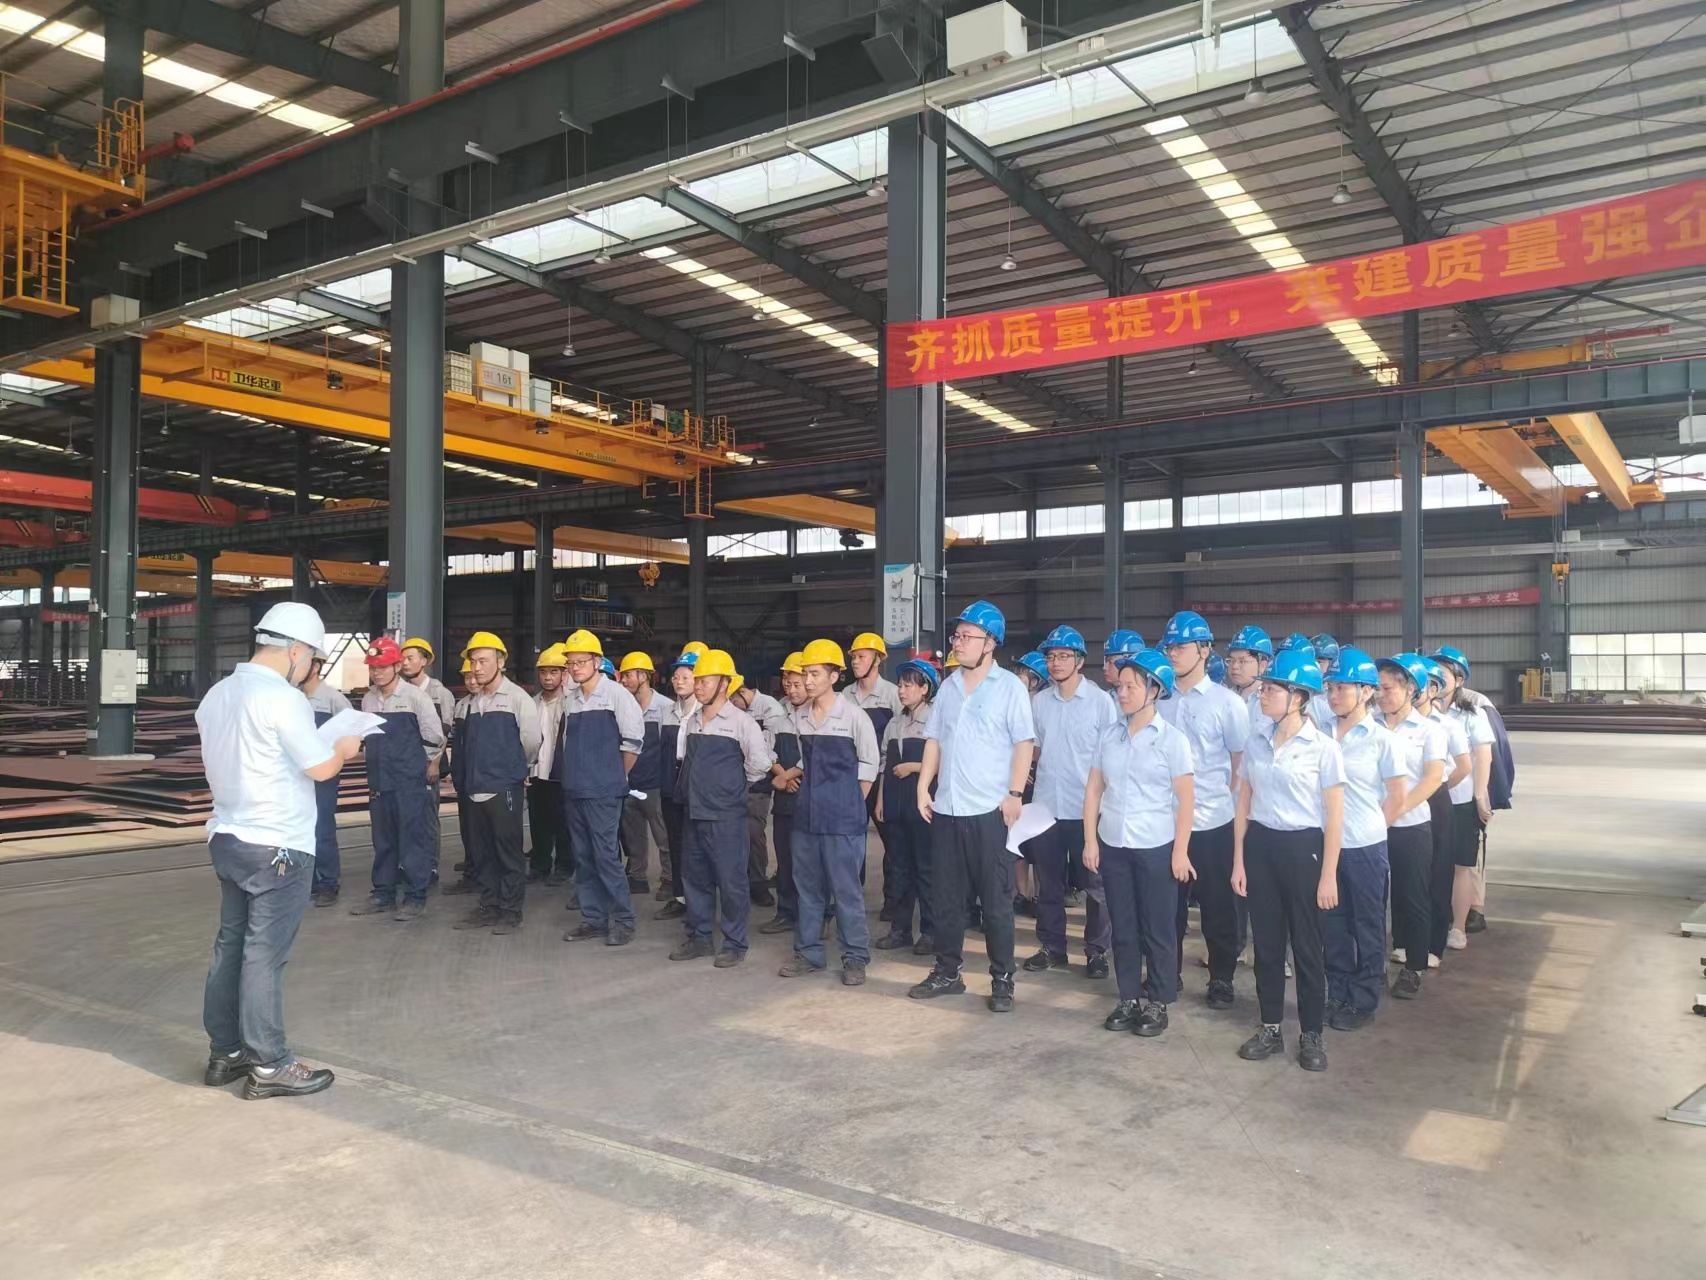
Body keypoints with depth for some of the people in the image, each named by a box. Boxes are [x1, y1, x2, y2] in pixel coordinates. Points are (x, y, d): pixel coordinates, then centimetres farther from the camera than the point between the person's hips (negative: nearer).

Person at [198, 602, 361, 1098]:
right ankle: (268, 1065, 7)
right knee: (265, 955, -2)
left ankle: (224, 1052, 24)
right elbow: (322, 768, -16)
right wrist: (344, 747, 4)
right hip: (277, 846, -8)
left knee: (230, 945, 14)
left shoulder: (217, 694, 7)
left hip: (227, 837, 8)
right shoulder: (283, 699, -18)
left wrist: (326, 747, 17)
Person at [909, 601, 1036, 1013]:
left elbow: (1023, 744, -7)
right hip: (947, 808, 5)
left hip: (990, 809, -5)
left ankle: (1002, 979, 13)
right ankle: (947, 971, 23)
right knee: (947, 897, 12)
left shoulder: (1009, 686, -5)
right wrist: (923, 787, 6)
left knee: (996, 899, 3)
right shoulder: (949, 686, 11)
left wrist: (1014, 795, -14)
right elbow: (934, 739, 14)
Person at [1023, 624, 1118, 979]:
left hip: (1087, 807, -3)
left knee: (1094, 884, 6)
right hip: (1045, 805, 4)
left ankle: (1097, 951, 18)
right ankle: (1051, 947, 24)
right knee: (1048, 883, 12)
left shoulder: (1100, 702, -5)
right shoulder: (1038, 702, 5)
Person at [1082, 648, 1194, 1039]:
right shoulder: (1108, 734, 4)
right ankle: (1129, 998, 23)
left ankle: (1158, 1002, 19)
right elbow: (1094, 789, 6)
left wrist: (1180, 850, -8)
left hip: (1156, 847, -3)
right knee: (1122, 927, 11)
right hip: (1112, 845, 3)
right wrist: (1090, 840, 1)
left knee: (1157, 930, 6)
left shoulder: (1172, 739, -5)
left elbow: (1185, 799, -5)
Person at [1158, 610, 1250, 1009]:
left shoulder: (1227, 702, -4)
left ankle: (1221, 978, 23)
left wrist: (1221, 797, -1)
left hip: (1211, 821, -3)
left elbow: (1241, 762, 1)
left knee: (1216, 904, 9)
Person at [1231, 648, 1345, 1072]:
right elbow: (1244, 804, 8)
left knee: (1306, 945, 6)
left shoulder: (1322, 747, -9)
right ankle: (1270, 1029, 24)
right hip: (1261, 845, 4)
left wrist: (1329, 875, -9)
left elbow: (1335, 817, -7)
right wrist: (1238, 861, 6)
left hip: (1303, 847, -4)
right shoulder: (1255, 741, 3)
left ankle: (1311, 1035, 21)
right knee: (1266, 941, 11)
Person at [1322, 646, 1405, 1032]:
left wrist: (1368, 827, 1)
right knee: (1332, 923, 12)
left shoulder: (1381, 738, -8)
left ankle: (1364, 1001, 20)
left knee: (1368, 925, 9)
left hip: (1366, 846, -4)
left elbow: (1397, 797, -3)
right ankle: (1338, 995, 26)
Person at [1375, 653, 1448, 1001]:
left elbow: (1433, 778, -9)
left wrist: (1397, 810, -17)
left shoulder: (1428, 729, 1)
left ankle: (1413, 967, 17)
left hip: (1411, 826, -2)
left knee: (1412, 897, 5)